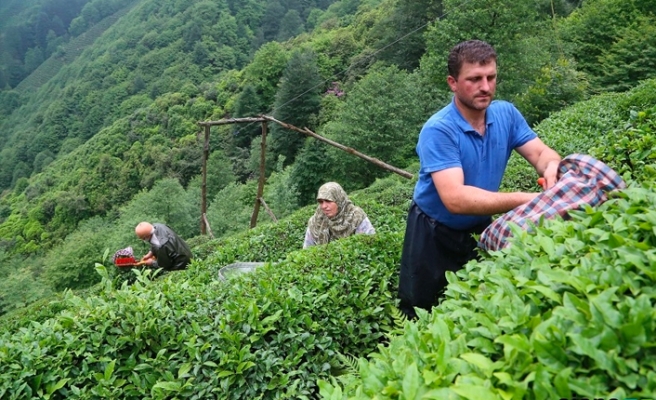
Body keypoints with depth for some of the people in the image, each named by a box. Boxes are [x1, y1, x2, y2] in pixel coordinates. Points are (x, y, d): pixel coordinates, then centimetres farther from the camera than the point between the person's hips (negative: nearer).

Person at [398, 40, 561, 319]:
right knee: (421, 317, 12)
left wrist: (552, 168, -32)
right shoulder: (438, 130, -27)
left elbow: (541, 152, -6)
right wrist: (527, 200, -42)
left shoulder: (506, 113, -7)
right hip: (434, 235, -5)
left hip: (481, 230, 5)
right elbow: (455, 199, -37)